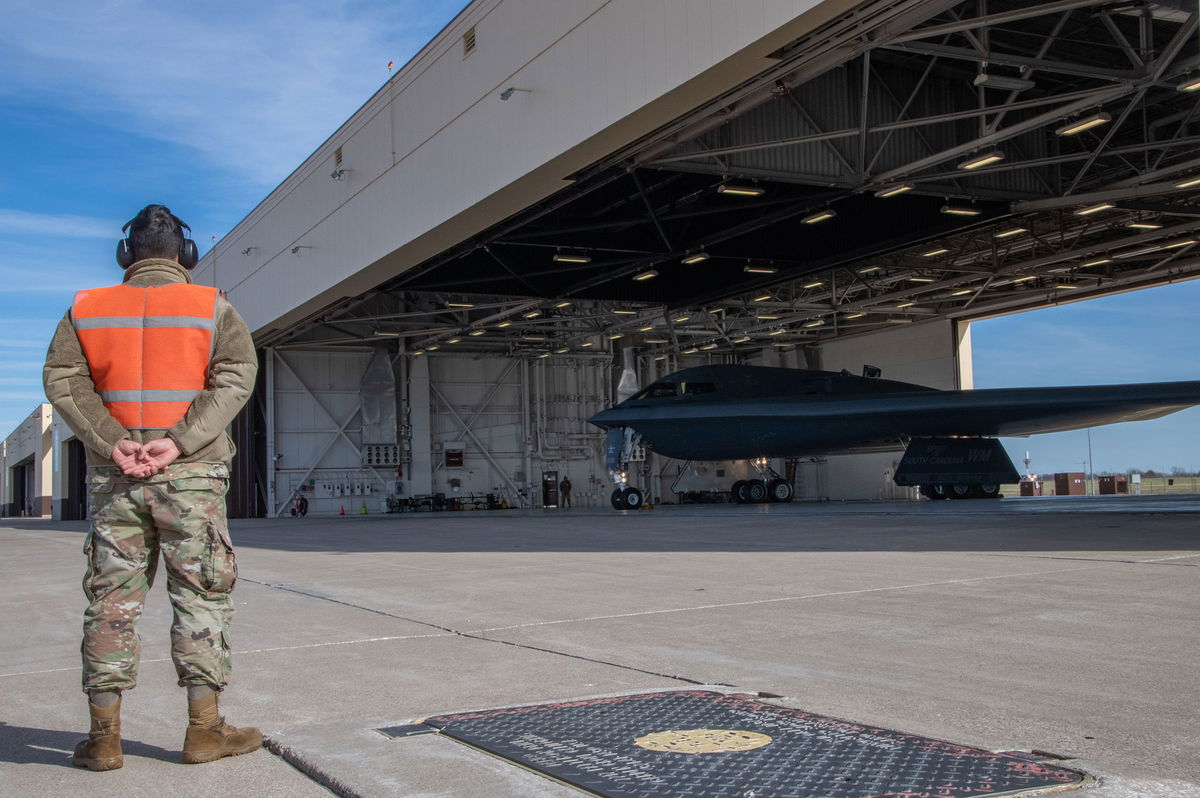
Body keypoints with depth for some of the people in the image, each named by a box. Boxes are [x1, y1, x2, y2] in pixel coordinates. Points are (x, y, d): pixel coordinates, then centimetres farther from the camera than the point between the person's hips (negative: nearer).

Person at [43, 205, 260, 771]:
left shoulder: (87, 309, 10)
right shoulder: (212, 308, 2)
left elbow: (61, 378, -2)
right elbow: (236, 377, -11)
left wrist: (112, 442, -11)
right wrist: (178, 442, -17)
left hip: (113, 476, 3)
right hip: (190, 475, -2)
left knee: (112, 599, 7)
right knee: (200, 596, 3)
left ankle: (104, 735, 8)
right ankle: (204, 729, 4)